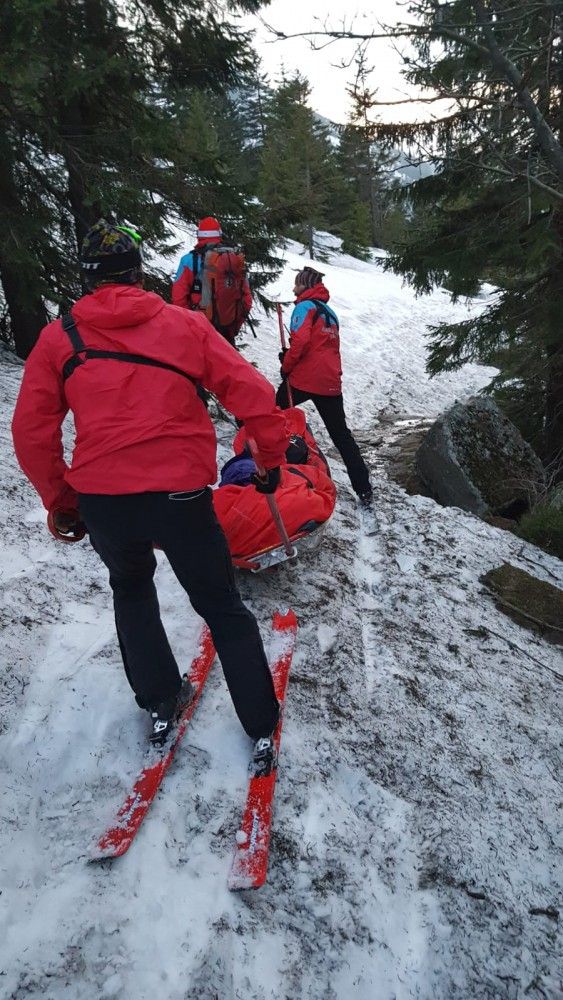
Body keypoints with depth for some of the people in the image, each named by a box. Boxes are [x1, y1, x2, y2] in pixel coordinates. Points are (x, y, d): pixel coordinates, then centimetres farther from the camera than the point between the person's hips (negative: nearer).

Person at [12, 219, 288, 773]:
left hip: (101, 502, 2)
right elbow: (253, 394, 0)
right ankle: (261, 727, 25)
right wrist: (272, 459, 14)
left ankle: (160, 702, 36)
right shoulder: (186, 323, 3)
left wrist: (60, 503, 17)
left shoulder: (57, 337, 6)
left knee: (130, 588, 32)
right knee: (223, 608, 18)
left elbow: (32, 432, 5)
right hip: (182, 496, -1)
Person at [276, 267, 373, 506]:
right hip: (330, 384, 6)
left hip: (303, 379, -6)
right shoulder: (330, 312, 21)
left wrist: (286, 366, -3)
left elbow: (300, 341, -17)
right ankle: (364, 489, 6)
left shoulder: (305, 306, -2)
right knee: (341, 435, 9)